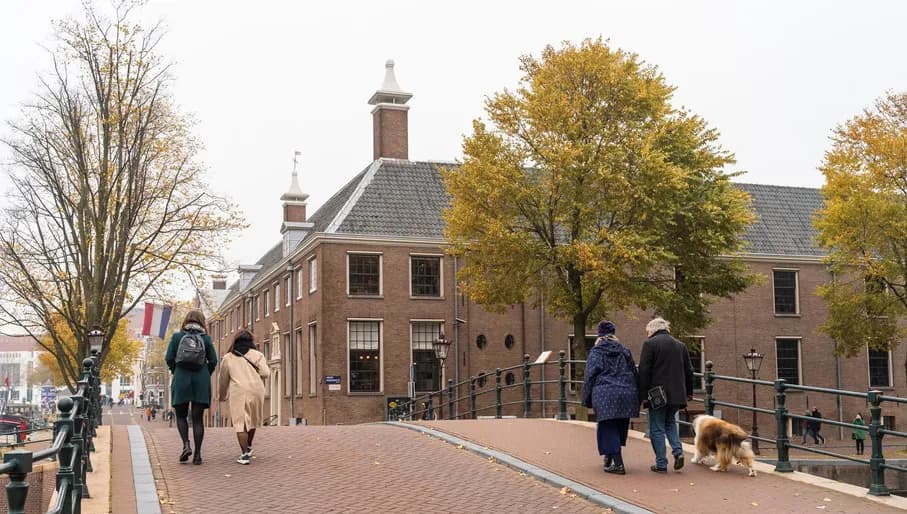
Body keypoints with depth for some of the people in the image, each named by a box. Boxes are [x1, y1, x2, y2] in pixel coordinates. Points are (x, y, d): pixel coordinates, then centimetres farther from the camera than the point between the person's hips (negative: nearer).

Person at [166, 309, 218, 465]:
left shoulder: (177, 337, 2)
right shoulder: (206, 338, 3)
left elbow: (169, 359, -1)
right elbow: (213, 361, 1)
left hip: (181, 380, -1)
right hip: (201, 382, 1)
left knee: (181, 416, 14)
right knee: (198, 418, 4)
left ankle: (186, 444, -8)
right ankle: (197, 454, 0)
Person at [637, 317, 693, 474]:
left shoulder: (649, 344, -6)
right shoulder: (680, 345, 12)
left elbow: (644, 371, -11)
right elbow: (689, 371, 16)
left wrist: (644, 395, -9)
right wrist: (689, 391, 23)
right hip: (676, 393, 6)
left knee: (657, 428, 2)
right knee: (670, 422, 23)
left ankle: (661, 464, 2)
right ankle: (678, 451, 4)